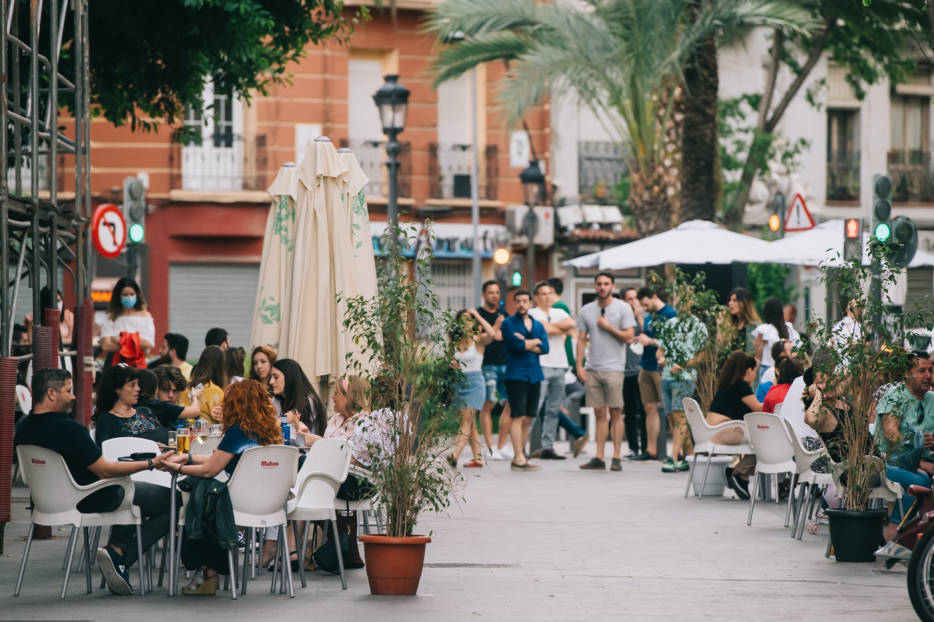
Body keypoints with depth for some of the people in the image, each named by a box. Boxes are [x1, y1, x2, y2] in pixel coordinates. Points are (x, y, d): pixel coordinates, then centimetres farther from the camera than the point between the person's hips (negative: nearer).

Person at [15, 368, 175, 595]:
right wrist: (151, 464, -16)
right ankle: (118, 553, -6)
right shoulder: (69, 429, -29)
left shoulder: (23, 428, -3)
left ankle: (116, 549, 16)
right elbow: (106, 470, -24)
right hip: (89, 501, -9)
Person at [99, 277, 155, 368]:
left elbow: (147, 344, -4)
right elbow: (106, 346, -4)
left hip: (137, 364, 0)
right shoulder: (111, 318, 8)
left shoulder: (144, 316, 7)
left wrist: (120, 340, -1)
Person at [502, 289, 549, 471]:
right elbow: (516, 344, -14)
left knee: (528, 419, 6)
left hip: (535, 375, 6)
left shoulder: (538, 325, 16)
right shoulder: (508, 323, 1)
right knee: (518, 417, -10)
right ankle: (519, 459, -11)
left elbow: (545, 348, 2)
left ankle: (520, 455, 12)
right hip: (516, 375, -6)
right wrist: (535, 341, -1)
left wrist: (525, 343, -9)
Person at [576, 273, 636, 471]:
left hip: (613, 368, -3)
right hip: (592, 369, 3)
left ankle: (616, 458, -2)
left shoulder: (623, 308, 2)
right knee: (599, 413, 4)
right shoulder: (586, 310, 12)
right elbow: (581, 340, 11)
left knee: (615, 412, -5)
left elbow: (629, 336, -4)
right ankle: (599, 458, 5)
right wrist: (579, 365, 2)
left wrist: (608, 327, -9)